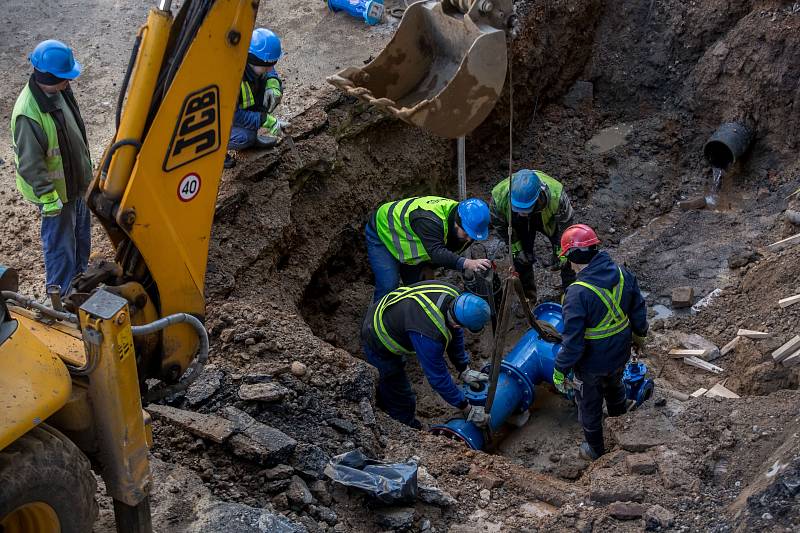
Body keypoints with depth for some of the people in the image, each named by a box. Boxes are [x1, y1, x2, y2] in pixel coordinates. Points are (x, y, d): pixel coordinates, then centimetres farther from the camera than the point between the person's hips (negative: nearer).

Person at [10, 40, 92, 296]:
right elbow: (30, 164, -27)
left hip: (76, 181, 9)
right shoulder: (28, 114, -32)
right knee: (60, 245, 8)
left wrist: (85, 167, 21)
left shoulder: (59, 91, -5)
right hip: (56, 191, -9)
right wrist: (48, 197, -23)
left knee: (81, 235, 25)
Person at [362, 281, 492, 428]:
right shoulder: (429, 334, -43)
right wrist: (468, 409, -20)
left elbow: (455, 334, -2)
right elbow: (438, 377, -30)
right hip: (379, 345, -8)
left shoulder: (453, 296, -22)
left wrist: (464, 370, 4)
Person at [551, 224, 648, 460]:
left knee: (589, 406, 19)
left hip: (591, 363, -6)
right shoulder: (624, 274, -14)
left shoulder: (578, 293, -33)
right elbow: (639, 309, 2)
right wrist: (640, 334, 21)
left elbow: (573, 340, -29)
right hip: (620, 353, 6)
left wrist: (560, 370, -16)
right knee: (615, 387, 35)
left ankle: (596, 450, 40)